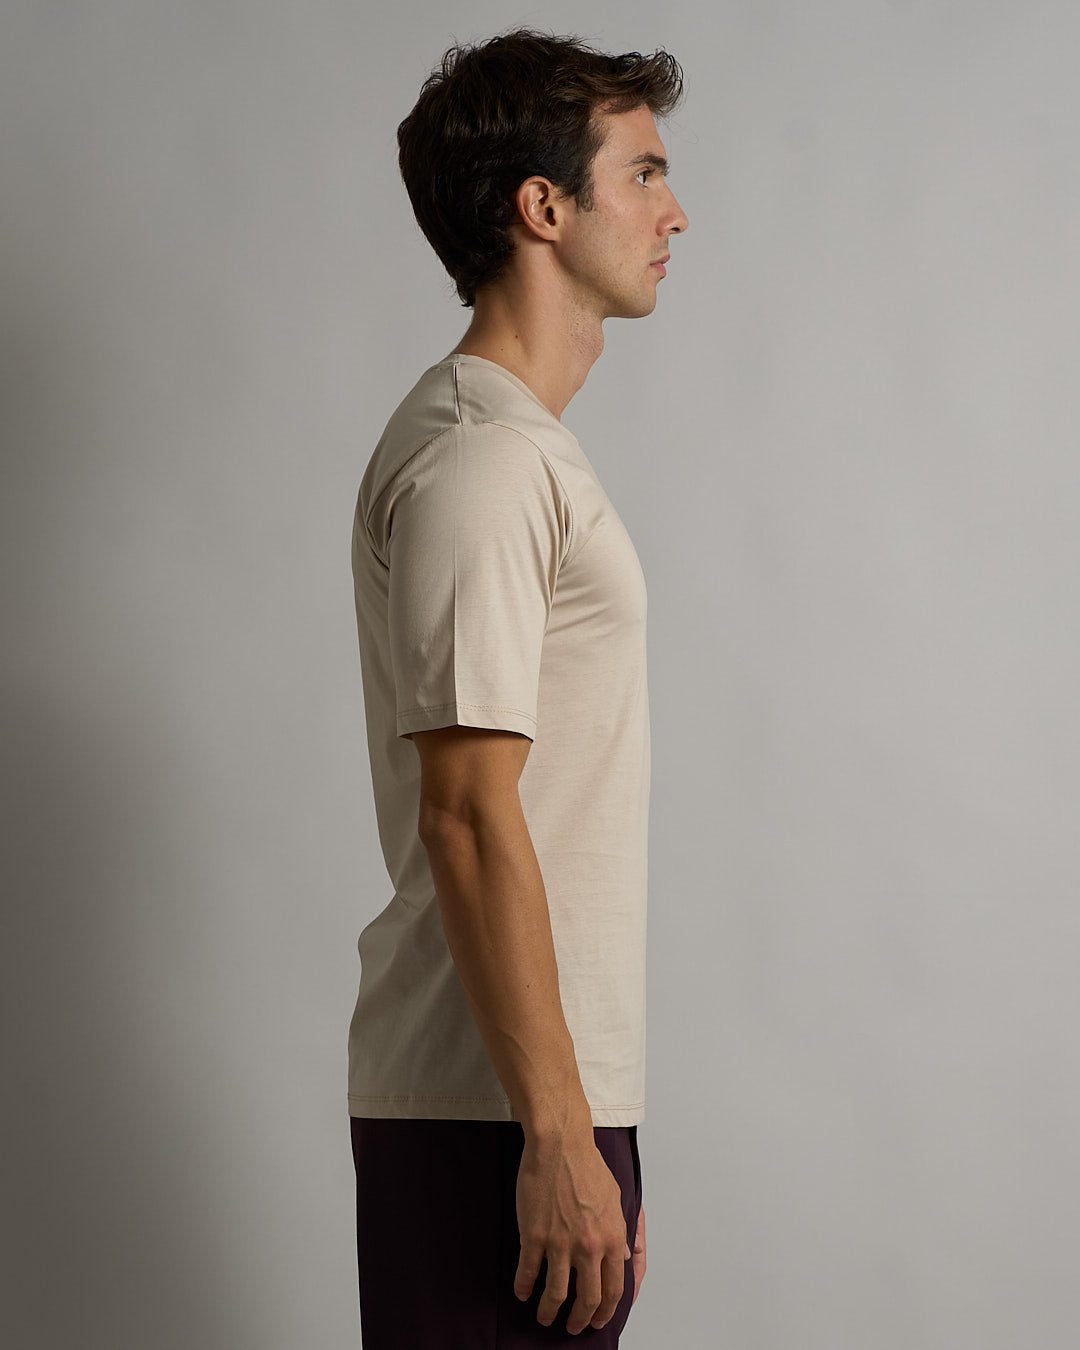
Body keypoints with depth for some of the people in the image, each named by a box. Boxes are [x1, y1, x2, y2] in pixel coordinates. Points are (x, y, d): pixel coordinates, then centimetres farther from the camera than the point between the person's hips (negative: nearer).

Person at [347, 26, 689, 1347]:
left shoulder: (518, 444, 17)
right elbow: (470, 817, -21)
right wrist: (561, 1134, -22)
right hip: (497, 1111, -10)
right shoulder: (477, 460, -15)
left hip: (549, 1089, 10)